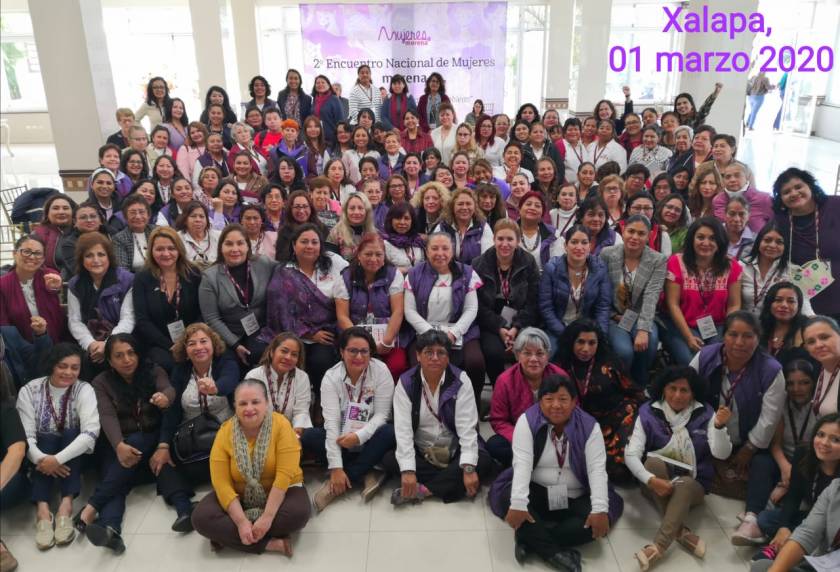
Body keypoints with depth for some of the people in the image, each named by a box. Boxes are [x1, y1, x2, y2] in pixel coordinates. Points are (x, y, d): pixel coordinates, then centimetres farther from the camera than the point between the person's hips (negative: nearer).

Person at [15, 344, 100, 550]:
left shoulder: (84, 389, -11)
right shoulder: (29, 391, -8)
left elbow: (91, 432, -24)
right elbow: (25, 434, -18)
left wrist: (58, 459, -35)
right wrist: (42, 459, -37)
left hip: (73, 457, 0)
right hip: (41, 452, 1)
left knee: (70, 433, -28)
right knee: (46, 440, -28)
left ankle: (66, 505, -38)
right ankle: (42, 509, -41)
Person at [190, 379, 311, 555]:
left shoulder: (281, 425, -18)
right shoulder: (225, 432, -11)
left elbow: (285, 474, -23)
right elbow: (222, 483, -15)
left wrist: (268, 517, -28)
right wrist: (241, 521, -25)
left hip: (280, 492, -2)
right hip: (238, 497, 2)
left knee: (299, 513, -32)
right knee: (201, 518, -22)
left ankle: (228, 536, -16)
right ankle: (271, 543, -22)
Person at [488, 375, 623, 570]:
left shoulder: (589, 426, -7)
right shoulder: (527, 421, -11)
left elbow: (597, 469, -15)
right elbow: (522, 463, -21)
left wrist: (600, 510, -29)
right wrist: (518, 504, -34)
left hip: (575, 500, 2)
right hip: (535, 494, -1)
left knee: (601, 518, -27)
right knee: (508, 498, -30)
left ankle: (531, 539, -26)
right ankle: (555, 552, -32)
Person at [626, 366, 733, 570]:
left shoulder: (705, 414, -4)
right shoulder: (648, 413, -8)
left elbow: (722, 454, -15)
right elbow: (631, 454, -16)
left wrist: (719, 426, -33)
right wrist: (651, 480, -33)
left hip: (693, 484, 0)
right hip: (658, 483, 0)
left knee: (685, 485, -33)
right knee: (653, 461, -31)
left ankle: (658, 547, -41)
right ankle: (681, 532, -30)